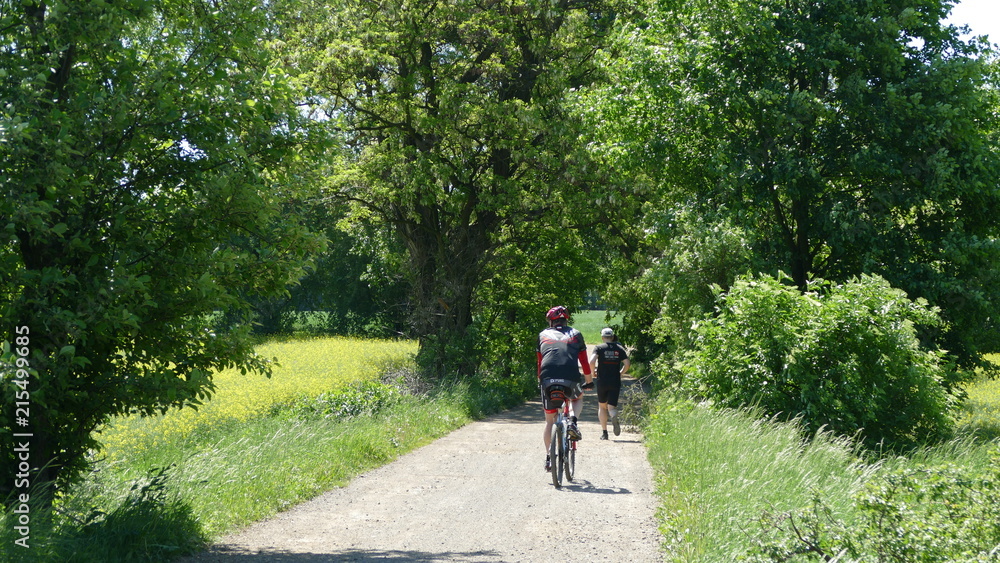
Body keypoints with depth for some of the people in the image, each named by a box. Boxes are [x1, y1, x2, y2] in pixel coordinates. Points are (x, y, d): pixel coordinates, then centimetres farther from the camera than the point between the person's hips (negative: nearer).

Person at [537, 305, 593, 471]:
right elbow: (584, 361, 22)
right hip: (570, 378, -1)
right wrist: (589, 381, 34)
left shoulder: (543, 335, 22)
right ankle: (572, 421, 3)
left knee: (550, 420, 14)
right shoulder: (575, 334, 20)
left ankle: (548, 457, 7)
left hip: (548, 378, 1)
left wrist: (540, 381, 39)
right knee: (578, 399, 33)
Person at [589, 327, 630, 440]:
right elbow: (627, 363, -1)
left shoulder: (599, 348, 0)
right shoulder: (619, 348, 7)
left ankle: (604, 432, 10)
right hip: (615, 382, 1)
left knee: (602, 406, 15)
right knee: (612, 407, 4)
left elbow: (592, 361, -15)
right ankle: (614, 417, -32)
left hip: (602, 381, -1)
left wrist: (593, 371, 3)